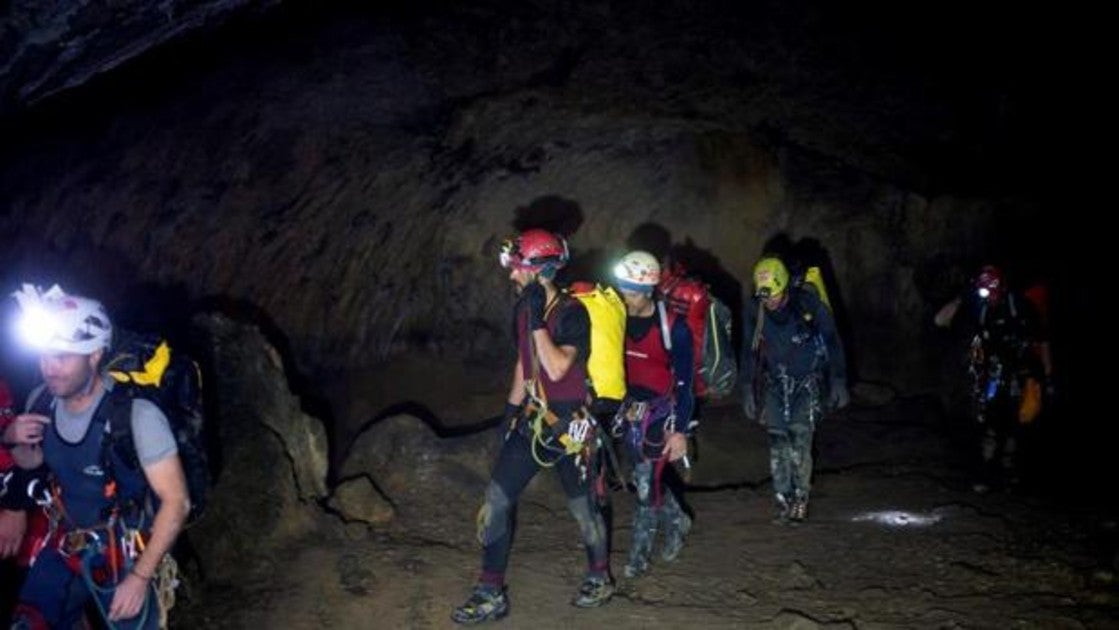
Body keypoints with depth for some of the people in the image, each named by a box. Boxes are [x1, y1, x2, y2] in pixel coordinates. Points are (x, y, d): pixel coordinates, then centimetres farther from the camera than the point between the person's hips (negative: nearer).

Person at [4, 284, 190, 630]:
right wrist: (13, 440, -10)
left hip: (124, 557, -4)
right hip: (63, 549, 5)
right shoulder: (41, 400, -9)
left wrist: (140, 577, -21)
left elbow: (176, 501, -20)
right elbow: (30, 464, 12)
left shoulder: (137, 414, -26)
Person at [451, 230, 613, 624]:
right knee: (496, 500, 1)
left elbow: (557, 369, -30)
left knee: (582, 506, 10)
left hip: (568, 424, -6)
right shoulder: (523, 310, 4)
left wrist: (536, 321, -30)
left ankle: (600, 578, 35)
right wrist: (510, 410, 19)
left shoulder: (572, 313, -18)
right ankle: (491, 595, 12)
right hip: (532, 420, 7)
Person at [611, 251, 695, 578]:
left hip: (662, 412, -5)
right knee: (646, 478, 14)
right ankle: (676, 521, 41)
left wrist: (680, 431, -14)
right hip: (631, 408, 5)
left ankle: (640, 552, 13)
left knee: (647, 482, -4)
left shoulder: (673, 328, -19)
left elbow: (684, 382, -14)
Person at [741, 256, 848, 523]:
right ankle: (784, 501, 8)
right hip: (775, 381, 3)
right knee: (778, 440, -3)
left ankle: (801, 498, 0)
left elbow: (832, 341, -7)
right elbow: (749, 351, 3)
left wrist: (838, 382, -7)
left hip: (808, 380, -3)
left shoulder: (809, 304, -19)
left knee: (800, 437, -14)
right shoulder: (753, 310, -10)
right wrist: (747, 390, 4)